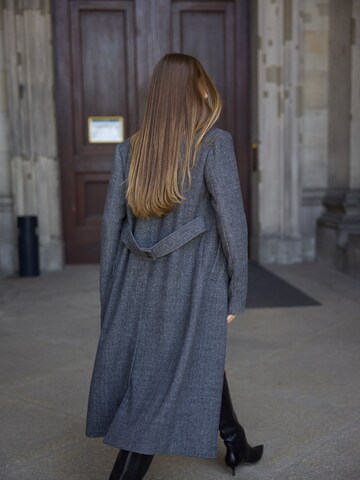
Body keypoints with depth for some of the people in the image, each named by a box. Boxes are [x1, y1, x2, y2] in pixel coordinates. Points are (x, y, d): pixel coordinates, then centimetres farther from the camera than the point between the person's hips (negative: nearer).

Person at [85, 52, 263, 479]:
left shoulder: (129, 149, 1)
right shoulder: (215, 144, -12)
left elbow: (111, 226, 1)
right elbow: (231, 223, -15)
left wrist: (111, 300, 9)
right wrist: (237, 294, -4)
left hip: (141, 283, 6)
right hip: (193, 285, -6)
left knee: (204, 361, 24)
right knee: (166, 388, 4)